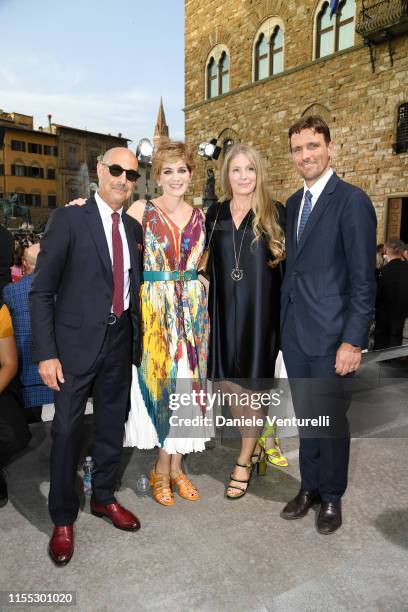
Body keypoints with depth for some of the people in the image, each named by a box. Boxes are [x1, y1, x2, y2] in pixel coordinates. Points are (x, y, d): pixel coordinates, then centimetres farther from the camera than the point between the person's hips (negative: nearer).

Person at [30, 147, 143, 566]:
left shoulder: (133, 229, 8)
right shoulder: (69, 219, -8)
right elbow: (42, 291, -10)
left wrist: (137, 341, 7)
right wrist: (46, 353, -15)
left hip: (120, 340, 5)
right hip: (77, 342, -5)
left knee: (112, 424, 16)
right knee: (67, 429, 5)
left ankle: (103, 497, 38)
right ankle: (63, 518, 26)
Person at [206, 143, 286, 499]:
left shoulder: (275, 213, -1)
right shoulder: (215, 214, 8)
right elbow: (207, 262, 11)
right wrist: (208, 309, 6)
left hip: (260, 310, -3)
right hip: (223, 310, 4)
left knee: (253, 384, 6)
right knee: (225, 383, 9)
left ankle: (245, 462, 25)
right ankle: (253, 445, 35)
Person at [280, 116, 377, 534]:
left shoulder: (352, 201, -10)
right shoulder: (293, 203, 12)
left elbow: (363, 278, -14)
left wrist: (353, 341, -17)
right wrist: (285, 320, 10)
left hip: (329, 334, -6)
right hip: (293, 331, 6)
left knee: (330, 418, 8)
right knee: (305, 416, 18)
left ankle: (331, 497, 30)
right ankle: (309, 487, 37)